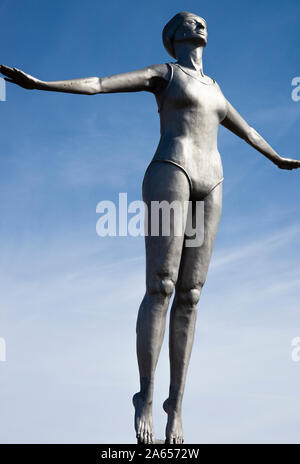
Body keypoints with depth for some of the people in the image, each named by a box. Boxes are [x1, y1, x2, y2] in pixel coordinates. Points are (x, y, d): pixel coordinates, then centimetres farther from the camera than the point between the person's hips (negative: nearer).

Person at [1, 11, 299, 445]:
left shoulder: (212, 87, 32)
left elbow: (245, 129, 46)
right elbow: (100, 83, 1)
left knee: (189, 296, -3)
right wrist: (41, 84, -12)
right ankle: (145, 396, -8)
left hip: (209, 187, 5)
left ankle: (176, 406, -2)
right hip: (170, 174, -5)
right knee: (160, 287, -15)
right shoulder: (162, 72, 14)